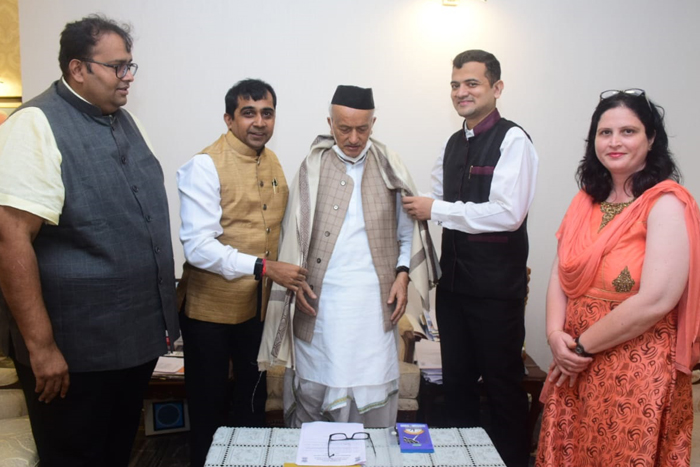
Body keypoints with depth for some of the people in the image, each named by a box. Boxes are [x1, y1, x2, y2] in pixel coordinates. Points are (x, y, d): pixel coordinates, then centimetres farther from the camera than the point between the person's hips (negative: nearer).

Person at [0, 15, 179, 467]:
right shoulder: (37, 126, -15)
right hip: (77, 353, -7)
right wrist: (40, 345, -21)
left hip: (139, 338, 7)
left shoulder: (127, 122, 9)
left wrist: (162, 312, 14)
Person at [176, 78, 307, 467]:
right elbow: (197, 246, -24)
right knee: (209, 406, 13)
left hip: (259, 306, 6)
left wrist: (292, 281, 7)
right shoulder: (205, 165, -16)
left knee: (253, 400, 22)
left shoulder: (272, 162, 5)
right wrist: (264, 268, -27)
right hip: (211, 308, -6)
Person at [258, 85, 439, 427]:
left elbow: (407, 231, 9)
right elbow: (293, 231, 5)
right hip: (319, 299, 0)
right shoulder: (312, 168, 4)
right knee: (313, 386, 8)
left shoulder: (389, 168, 6)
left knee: (373, 394, 5)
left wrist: (402, 274, -2)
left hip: (374, 300, 1)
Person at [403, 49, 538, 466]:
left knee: (503, 382, 8)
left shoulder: (512, 140, -11)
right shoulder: (454, 144, 13)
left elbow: (507, 213, -22)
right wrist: (418, 207, 0)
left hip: (496, 283, -7)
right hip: (454, 278, 7)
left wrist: (436, 210, -16)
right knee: (457, 378, 18)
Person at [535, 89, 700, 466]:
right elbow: (560, 274, 5)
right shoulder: (586, 201, 7)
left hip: (638, 374, -6)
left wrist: (583, 346, -13)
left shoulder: (666, 204, -13)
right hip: (576, 365, 6)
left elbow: (655, 302, -21)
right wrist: (555, 334, -10)